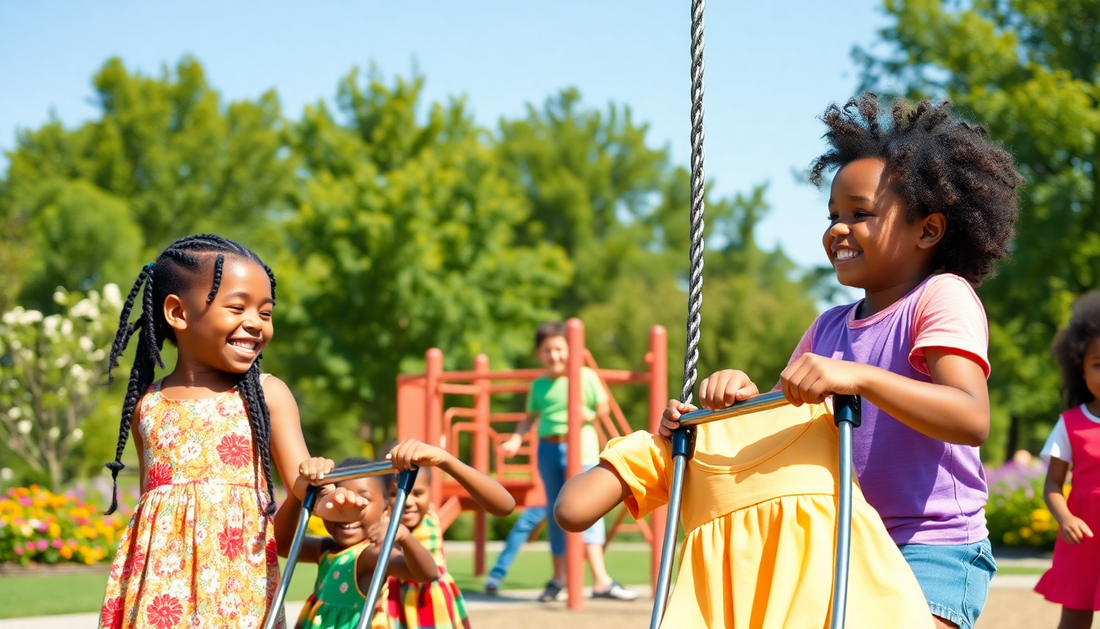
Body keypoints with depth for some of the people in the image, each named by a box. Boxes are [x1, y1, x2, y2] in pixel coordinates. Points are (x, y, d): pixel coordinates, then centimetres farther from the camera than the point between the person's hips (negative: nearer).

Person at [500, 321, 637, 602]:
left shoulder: (586, 376, -1)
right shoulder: (539, 385, 8)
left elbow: (603, 410, 3)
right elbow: (530, 418, 19)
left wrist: (584, 413, -15)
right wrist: (516, 439, 4)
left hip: (580, 449, -4)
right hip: (549, 449, 4)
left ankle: (601, 580, -19)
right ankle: (559, 577, 21)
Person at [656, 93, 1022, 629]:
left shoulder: (942, 297, -9)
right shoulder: (827, 329, 13)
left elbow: (973, 419, -24)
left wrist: (858, 377, -35)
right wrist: (739, 397, -7)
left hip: (932, 551, -7)